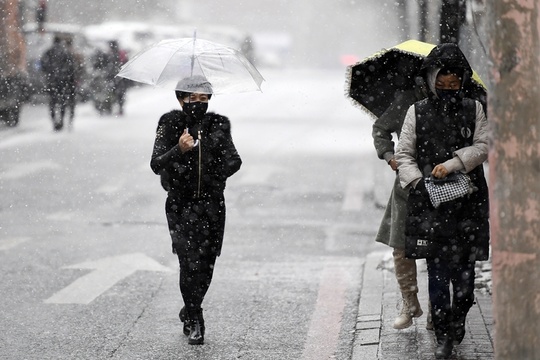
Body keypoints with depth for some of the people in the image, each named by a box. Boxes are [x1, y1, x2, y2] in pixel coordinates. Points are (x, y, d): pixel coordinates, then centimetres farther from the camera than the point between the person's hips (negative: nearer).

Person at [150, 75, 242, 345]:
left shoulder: (218, 125, 5)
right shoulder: (170, 125, -2)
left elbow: (233, 161, 4)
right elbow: (156, 164, -8)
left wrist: (219, 174, -15)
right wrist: (179, 150, -25)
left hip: (212, 204, 3)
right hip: (181, 204, -2)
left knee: (206, 262, 6)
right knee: (190, 261, -13)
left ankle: (190, 311, 31)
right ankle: (194, 321, 1)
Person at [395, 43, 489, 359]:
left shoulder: (473, 109, 8)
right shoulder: (417, 112, 6)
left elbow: (483, 146, -1)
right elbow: (404, 154, 6)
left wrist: (452, 164, -14)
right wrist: (416, 181, -11)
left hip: (468, 202, 1)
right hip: (431, 202, -1)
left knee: (464, 269, 5)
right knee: (437, 270, -3)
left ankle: (458, 321, 27)